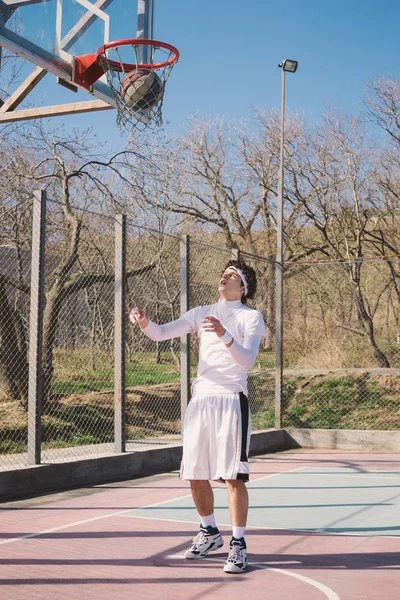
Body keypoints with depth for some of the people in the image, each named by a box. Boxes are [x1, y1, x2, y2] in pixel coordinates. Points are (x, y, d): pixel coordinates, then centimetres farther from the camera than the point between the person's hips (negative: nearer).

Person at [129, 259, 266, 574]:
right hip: (200, 400, 5)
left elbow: (247, 359, -13)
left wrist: (224, 335, -30)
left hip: (231, 401, -5)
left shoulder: (251, 317, 1)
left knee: (233, 475, -8)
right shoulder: (202, 313, 13)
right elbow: (161, 333, 3)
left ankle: (238, 545, 2)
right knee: (196, 475, 9)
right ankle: (210, 533, 29)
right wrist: (145, 322, -18)